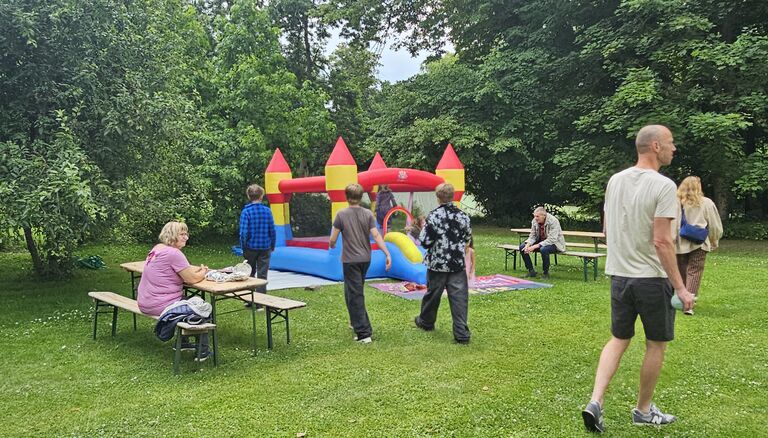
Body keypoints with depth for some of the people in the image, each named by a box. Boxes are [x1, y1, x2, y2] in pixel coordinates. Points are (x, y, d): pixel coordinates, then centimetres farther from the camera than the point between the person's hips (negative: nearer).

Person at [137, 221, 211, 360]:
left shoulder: (158, 248, 11)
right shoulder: (174, 253, -20)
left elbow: (185, 269, 19)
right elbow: (192, 279, -18)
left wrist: (200, 269, 5)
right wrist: (203, 272, 2)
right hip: (160, 305, -10)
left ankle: (182, 342, 39)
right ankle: (202, 351, 13)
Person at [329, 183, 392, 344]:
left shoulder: (341, 214, -9)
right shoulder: (368, 214, -1)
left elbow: (333, 239, -6)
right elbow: (376, 235, -10)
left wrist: (332, 245, 17)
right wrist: (387, 254, -10)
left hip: (350, 260, -4)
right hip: (365, 259, 4)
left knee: (355, 295, -2)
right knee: (354, 291, 24)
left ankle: (364, 333, -7)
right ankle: (356, 321, 37)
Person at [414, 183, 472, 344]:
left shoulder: (434, 216, -13)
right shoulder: (462, 216, -1)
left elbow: (425, 241, -14)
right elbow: (468, 238, 12)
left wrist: (424, 228, 4)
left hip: (437, 264, -2)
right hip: (458, 264, 2)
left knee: (432, 294, 16)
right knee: (459, 297, 1)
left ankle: (426, 322, 38)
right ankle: (462, 334, -2)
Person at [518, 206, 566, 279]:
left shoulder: (553, 221, -27)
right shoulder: (534, 221, -8)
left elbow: (551, 240, -33)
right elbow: (532, 236, 0)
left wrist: (536, 246, -38)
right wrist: (528, 245, -23)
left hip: (555, 243, -7)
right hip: (540, 241, 7)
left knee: (544, 249, -39)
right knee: (522, 247, -10)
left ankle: (546, 273, -16)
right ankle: (531, 271, -1)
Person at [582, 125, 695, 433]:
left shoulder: (615, 180, 7)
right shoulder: (663, 186, -16)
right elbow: (661, 241, -21)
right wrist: (680, 288, -16)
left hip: (619, 275, 6)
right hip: (652, 278, -6)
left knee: (619, 340, 15)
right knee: (656, 344, 12)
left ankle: (595, 402, 2)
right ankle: (643, 410, 25)